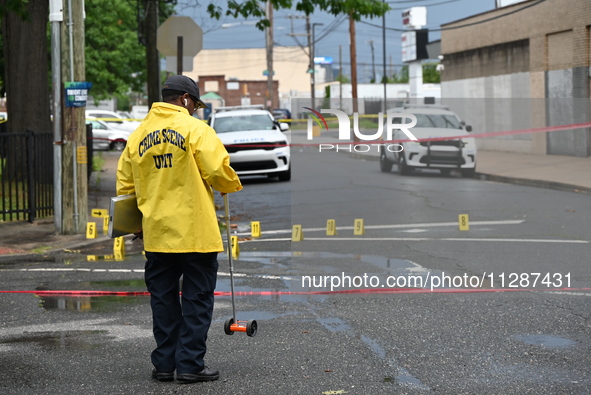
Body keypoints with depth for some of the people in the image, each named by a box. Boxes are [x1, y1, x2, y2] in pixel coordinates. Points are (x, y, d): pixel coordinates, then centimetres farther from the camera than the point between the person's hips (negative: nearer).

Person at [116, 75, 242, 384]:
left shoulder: (138, 135, 10)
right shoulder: (194, 128, -7)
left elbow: (125, 185, 13)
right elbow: (217, 169, -14)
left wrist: (137, 225, 23)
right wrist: (231, 185, 9)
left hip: (156, 233, 5)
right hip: (196, 231, -5)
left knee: (163, 298, 12)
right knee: (197, 299, 3)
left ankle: (164, 364, 14)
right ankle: (190, 364, 1)